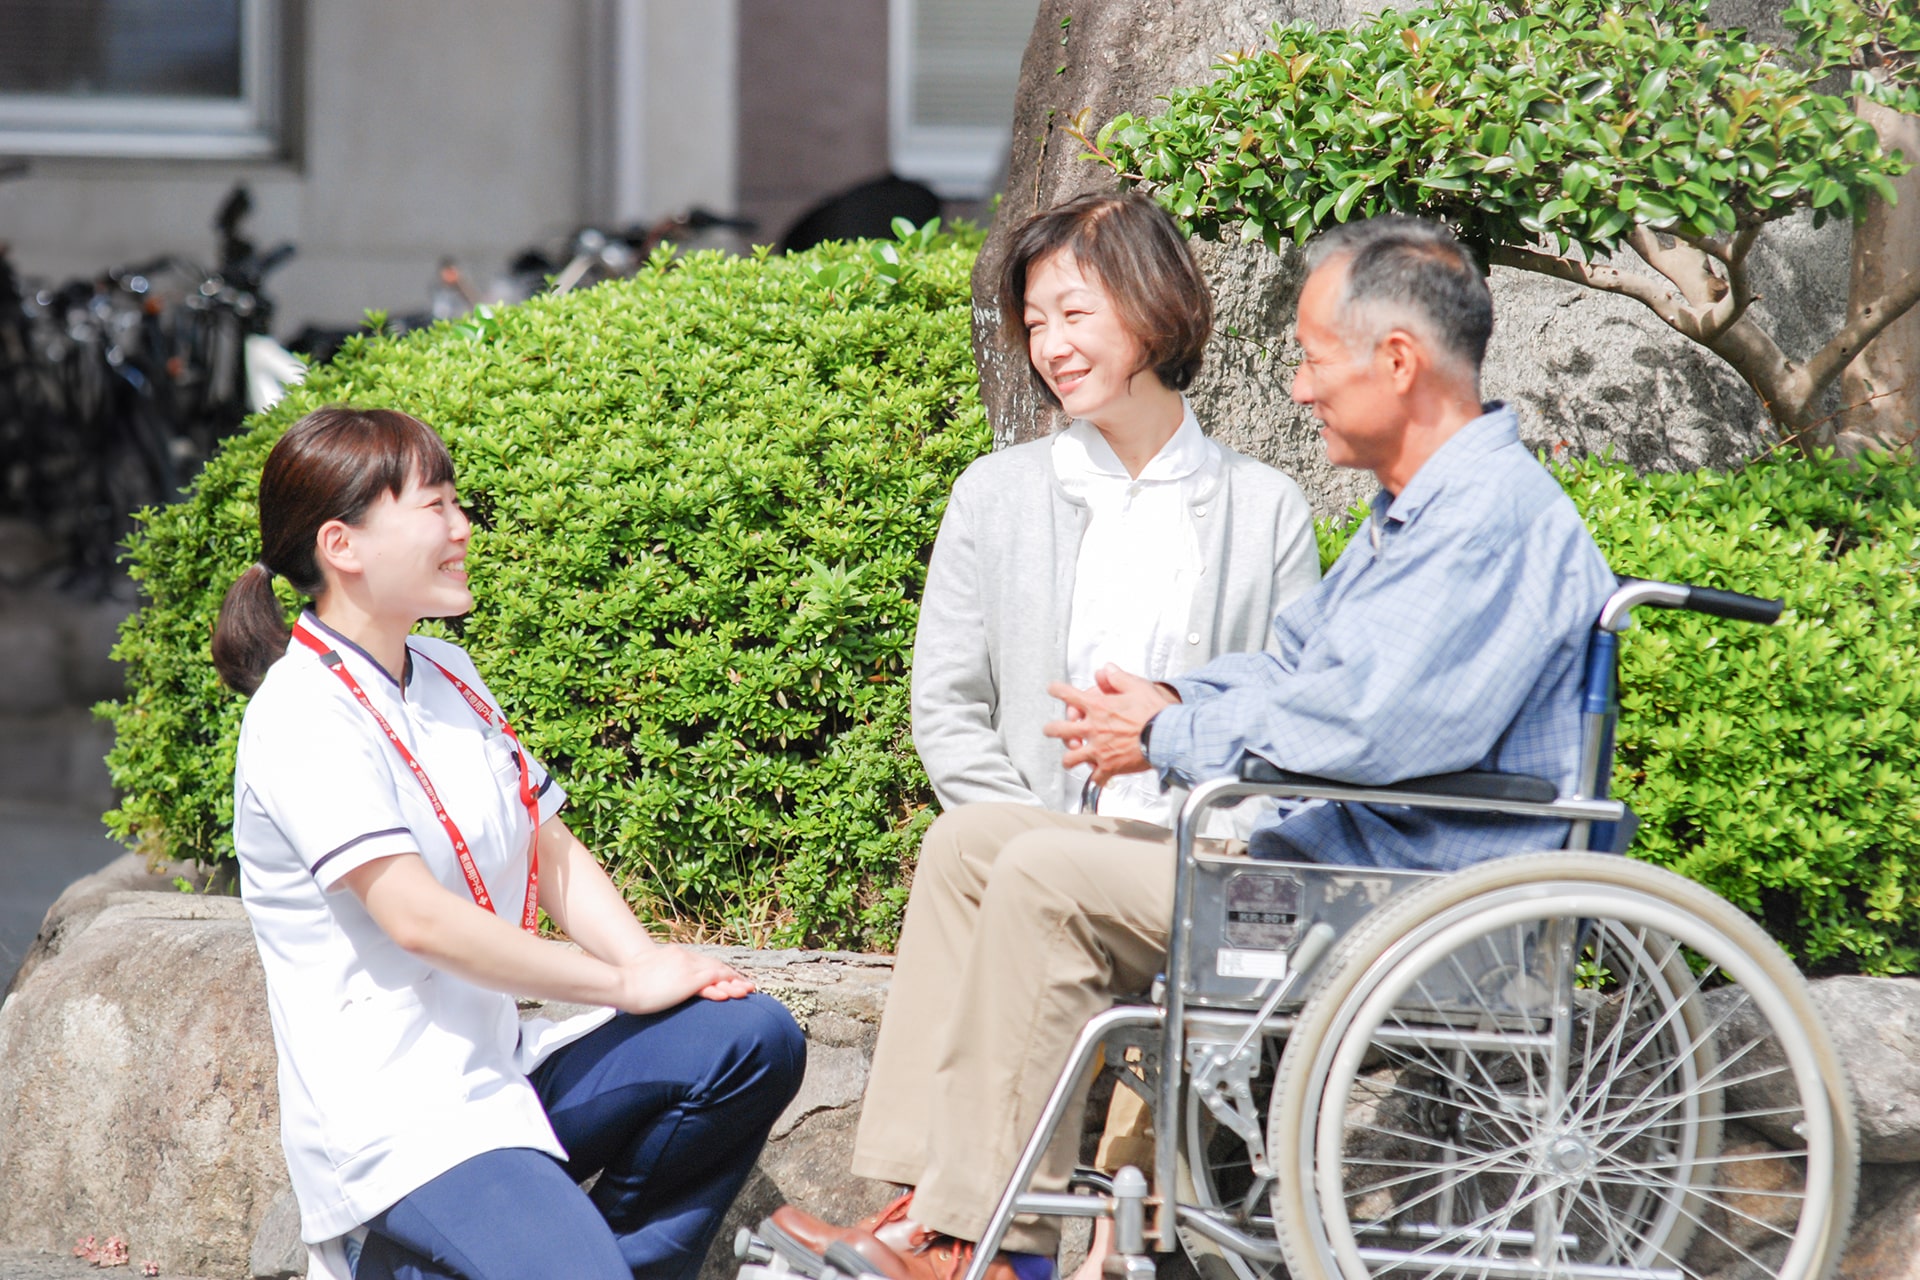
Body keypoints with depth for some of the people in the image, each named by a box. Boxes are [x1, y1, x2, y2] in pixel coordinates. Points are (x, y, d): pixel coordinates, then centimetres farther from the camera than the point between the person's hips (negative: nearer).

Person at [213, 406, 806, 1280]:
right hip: (399, 1128, -8)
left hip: (499, 1073, 8)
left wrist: (655, 962, -5)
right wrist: (625, 983, -15)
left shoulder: (449, 678, 14)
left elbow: (554, 855, 15)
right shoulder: (304, 717, -14)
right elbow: (417, 916, -21)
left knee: (752, 1038, -6)